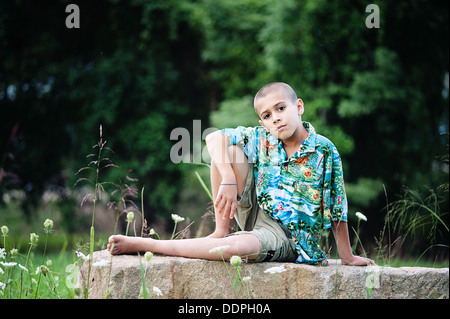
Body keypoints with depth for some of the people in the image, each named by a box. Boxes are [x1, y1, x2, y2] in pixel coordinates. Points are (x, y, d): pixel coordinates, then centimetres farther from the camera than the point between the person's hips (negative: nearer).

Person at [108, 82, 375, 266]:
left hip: (286, 233, -4)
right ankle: (222, 230, -7)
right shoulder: (262, 139, -1)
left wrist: (347, 256, -2)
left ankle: (145, 245, -26)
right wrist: (228, 180, -25)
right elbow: (214, 137, -9)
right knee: (226, 145, -10)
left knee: (237, 247, -39)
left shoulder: (324, 150, -10)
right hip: (255, 212, 4)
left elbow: (337, 208, -6)